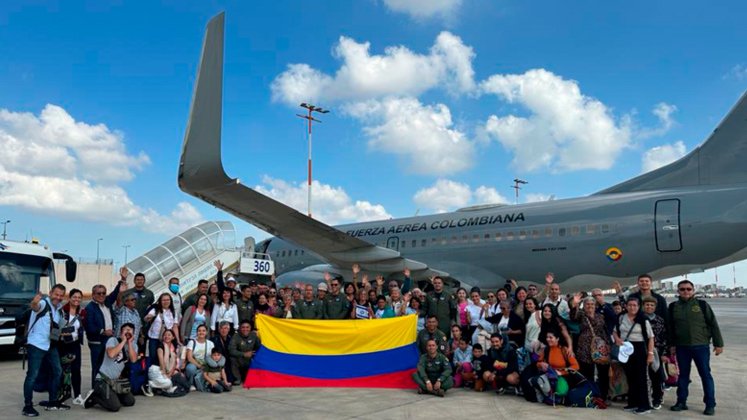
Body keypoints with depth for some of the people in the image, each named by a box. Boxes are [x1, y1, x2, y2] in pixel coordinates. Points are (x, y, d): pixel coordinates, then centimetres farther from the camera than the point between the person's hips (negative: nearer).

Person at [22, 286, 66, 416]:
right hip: (36, 345, -8)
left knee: (57, 371, 13)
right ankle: (27, 406, 2)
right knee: (33, 375, -7)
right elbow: (36, 307, -40)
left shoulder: (59, 309, 9)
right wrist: (34, 303, -62)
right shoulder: (43, 303, -14)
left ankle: (52, 402, 24)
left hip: (50, 345, 8)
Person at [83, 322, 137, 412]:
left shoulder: (133, 345, 5)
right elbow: (111, 354, -32)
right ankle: (93, 397, 5)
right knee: (115, 406, -17)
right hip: (103, 380, -7)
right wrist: (123, 341, -23)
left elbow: (133, 360, -15)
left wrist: (129, 342, -16)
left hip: (116, 381, 7)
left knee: (130, 402, 4)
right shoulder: (112, 340, -11)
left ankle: (111, 396, 21)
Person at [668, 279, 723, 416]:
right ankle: (681, 402, 17)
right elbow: (670, 327, 10)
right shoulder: (673, 307, 5)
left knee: (705, 375, 3)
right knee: (683, 374, 9)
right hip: (681, 347, 2)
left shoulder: (702, 305, -1)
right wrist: (672, 345, 9)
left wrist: (718, 343, -3)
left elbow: (713, 324, 0)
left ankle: (710, 404, 11)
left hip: (701, 346, -2)